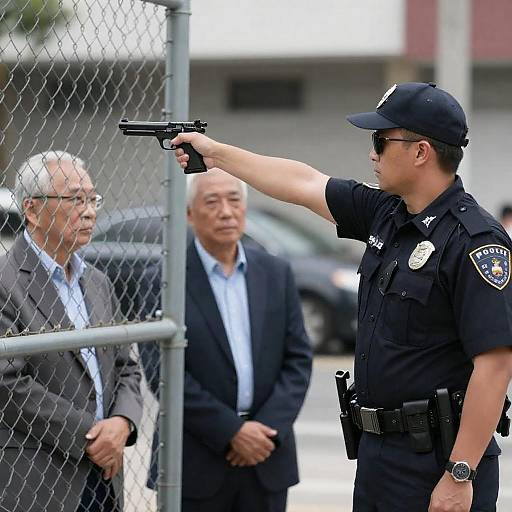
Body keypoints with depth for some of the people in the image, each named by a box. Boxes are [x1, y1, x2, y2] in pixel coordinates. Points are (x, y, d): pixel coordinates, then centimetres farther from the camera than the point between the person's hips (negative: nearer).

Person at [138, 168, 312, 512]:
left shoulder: (276, 274, 9)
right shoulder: (162, 281, -4)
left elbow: (298, 358, 7)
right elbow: (163, 372, -11)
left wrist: (269, 430, -7)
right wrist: (232, 432, -14)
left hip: (267, 463, 4)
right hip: (196, 466, -3)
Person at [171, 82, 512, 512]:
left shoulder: (475, 242, -17)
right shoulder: (385, 213, 9)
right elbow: (303, 183, 21)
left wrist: (459, 476, -23)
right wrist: (214, 152, 27)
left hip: (436, 458, -8)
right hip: (378, 446, 8)